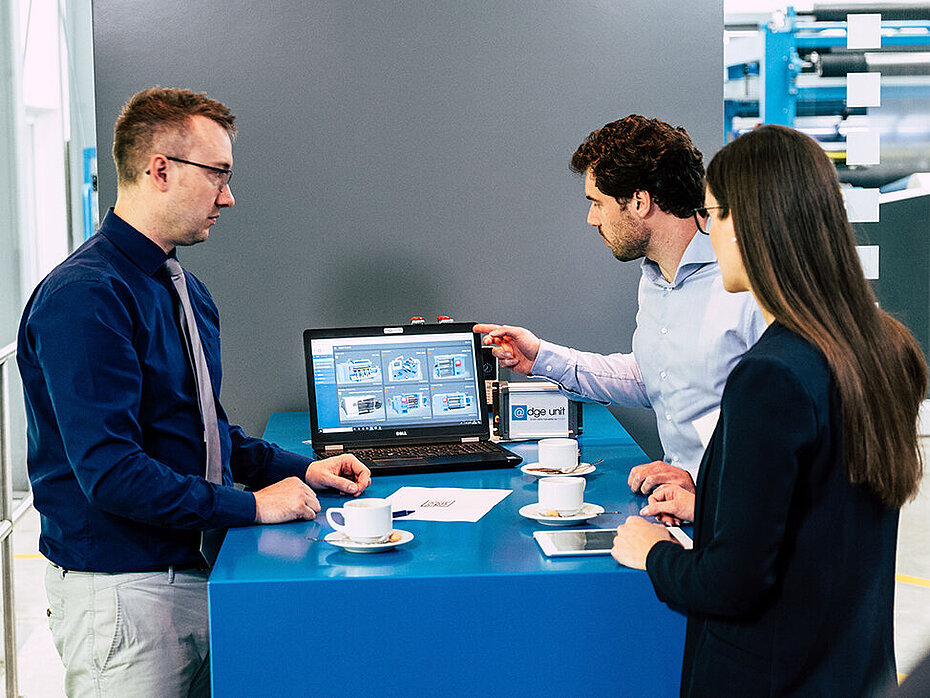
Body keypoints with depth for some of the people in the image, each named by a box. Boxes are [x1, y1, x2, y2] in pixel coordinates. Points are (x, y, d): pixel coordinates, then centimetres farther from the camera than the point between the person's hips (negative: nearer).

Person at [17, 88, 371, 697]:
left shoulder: (190, 293, 13)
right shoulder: (85, 298, -20)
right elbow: (111, 473, -26)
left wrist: (300, 470, 7)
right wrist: (251, 504, -19)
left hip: (197, 572, 9)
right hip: (124, 589, -9)